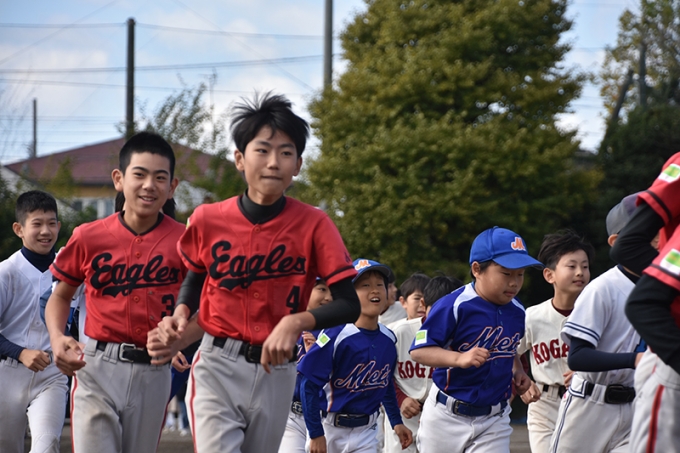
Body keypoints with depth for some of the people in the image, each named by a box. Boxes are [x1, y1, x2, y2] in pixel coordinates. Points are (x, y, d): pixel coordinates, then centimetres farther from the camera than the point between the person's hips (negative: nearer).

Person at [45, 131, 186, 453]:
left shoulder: (183, 242, -3)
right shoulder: (89, 237, -1)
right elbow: (61, 295, 13)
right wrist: (57, 338, -6)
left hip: (153, 374, 1)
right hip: (97, 368, -1)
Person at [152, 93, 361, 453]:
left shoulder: (313, 225, -8)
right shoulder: (208, 220, -3)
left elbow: (349, 305, -11)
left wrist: (297, 321, -28)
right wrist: (181, 313, -3)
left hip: (275, 373, 1)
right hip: (217, 368, -1)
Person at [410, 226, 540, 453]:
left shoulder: (517, 312, 2)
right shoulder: (453, 306, -18)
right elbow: (419, 350, -24)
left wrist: (518, 371, 5)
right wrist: (460, 358, -38)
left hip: (494, 420, 4)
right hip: (447, 416, -4)